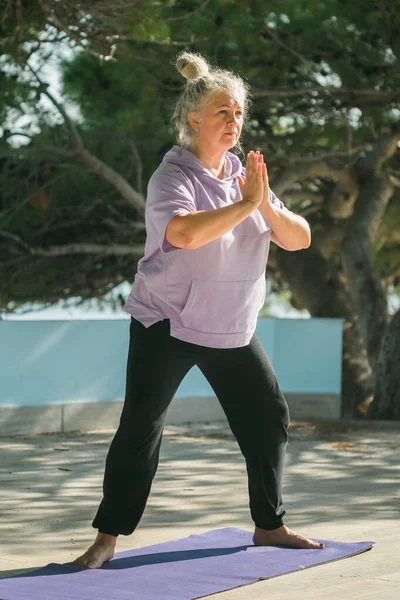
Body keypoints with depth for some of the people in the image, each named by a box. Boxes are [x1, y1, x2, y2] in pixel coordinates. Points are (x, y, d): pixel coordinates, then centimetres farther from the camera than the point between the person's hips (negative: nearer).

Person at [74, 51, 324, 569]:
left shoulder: (243, 176, 7)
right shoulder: (173, 176, -14)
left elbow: (299, 238, 2)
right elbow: (185, 232, -36)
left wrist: (267, 205, -16)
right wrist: (246, 204, -29)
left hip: (232, 330, 7)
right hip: (167, 326, -7)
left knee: (268, 418, 8)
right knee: (140, 428, -10)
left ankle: (269, 526, 23)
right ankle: (107, 540, -4)